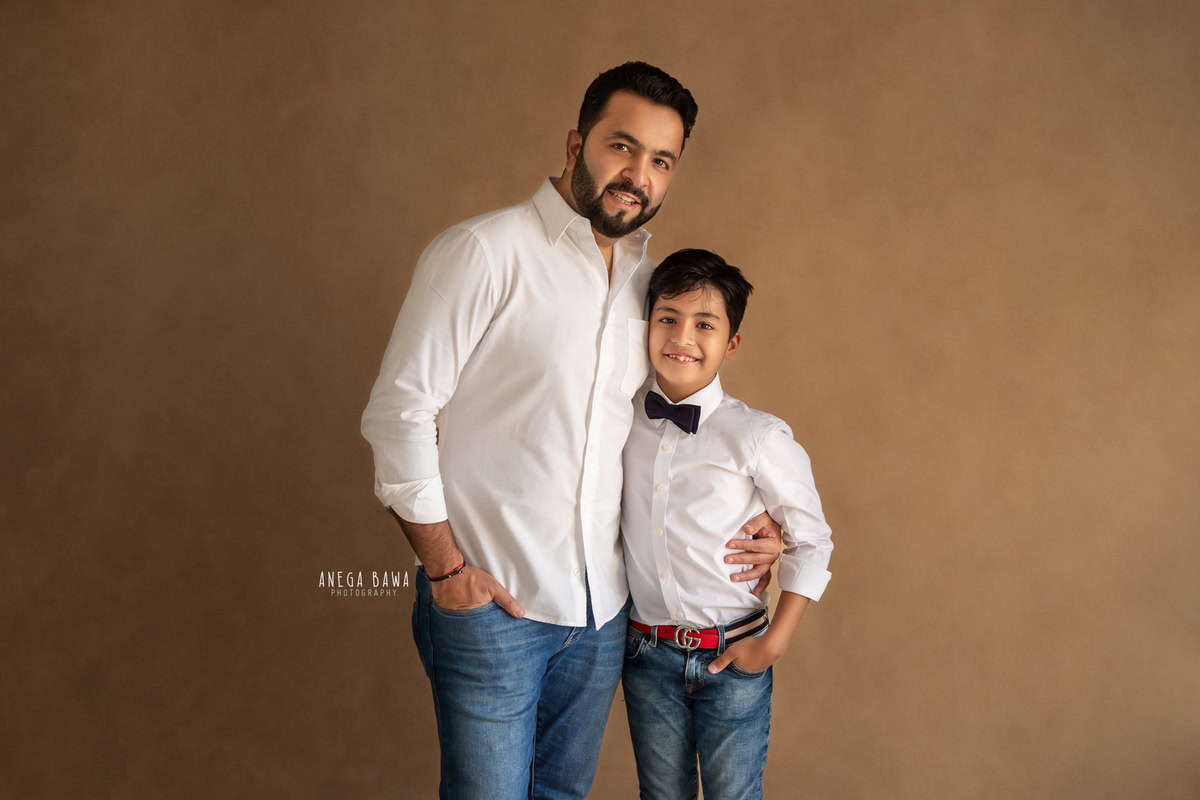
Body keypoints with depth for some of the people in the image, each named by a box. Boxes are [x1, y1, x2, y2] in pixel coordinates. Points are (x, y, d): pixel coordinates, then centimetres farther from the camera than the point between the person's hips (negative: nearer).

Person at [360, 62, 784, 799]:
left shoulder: (650, 282, 9)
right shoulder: (483, 253, -11)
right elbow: (400, 412, -12)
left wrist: (748, 522, 7)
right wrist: (445, 567, -13)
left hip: (602, 608, 6)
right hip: (489, 602, -6)